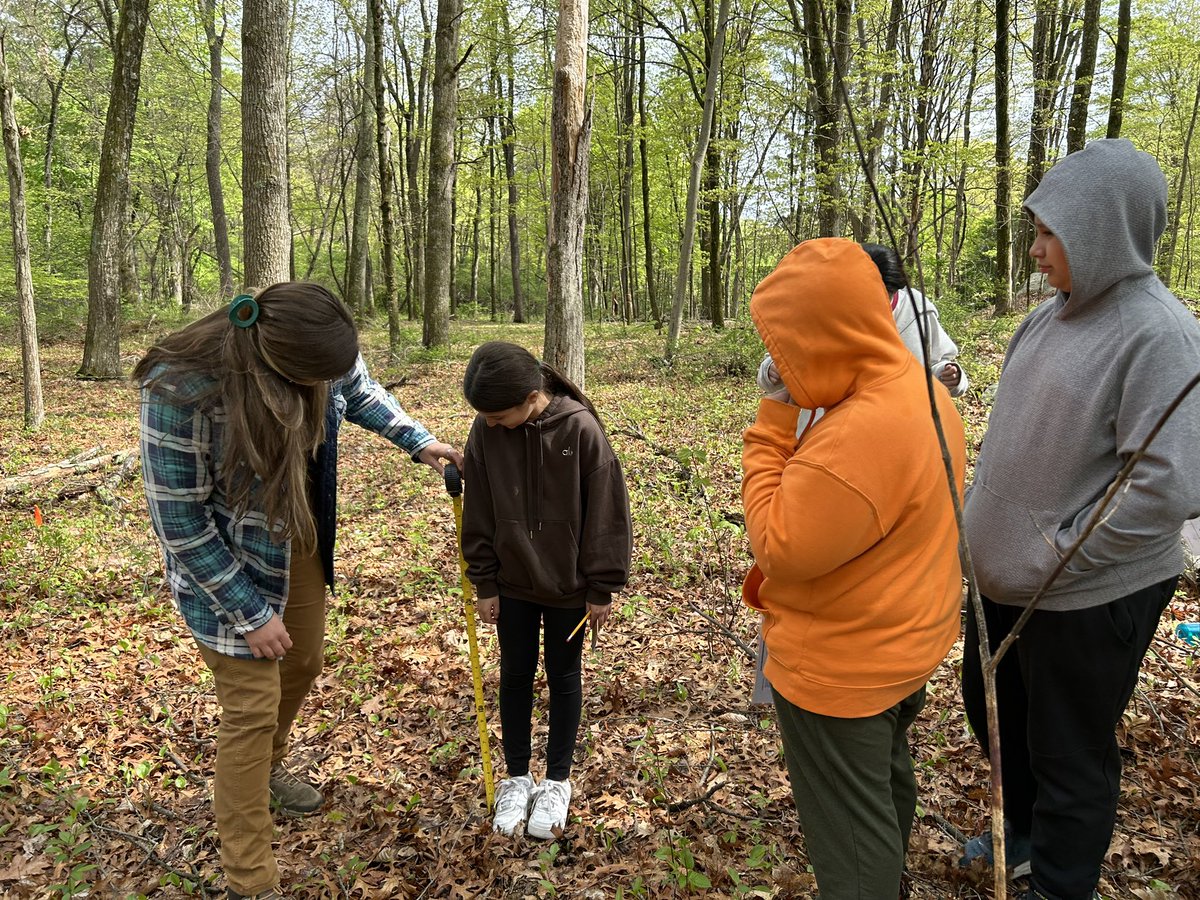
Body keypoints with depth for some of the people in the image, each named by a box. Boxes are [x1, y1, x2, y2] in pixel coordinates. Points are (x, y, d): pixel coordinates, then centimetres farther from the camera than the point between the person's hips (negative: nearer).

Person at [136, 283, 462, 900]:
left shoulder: (324, 355, -19)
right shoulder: (180, 389, -34)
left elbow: (361, 393, 8)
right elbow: (181, 524, -24)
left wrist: (417, 441, -1)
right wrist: (251, 614, -19)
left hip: (301, 546, 6)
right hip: (225, 569, -6)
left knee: (303, 662, 22)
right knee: (252, 707, -1)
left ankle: (268, 768, 54)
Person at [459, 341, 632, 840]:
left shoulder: (580, 428, -20)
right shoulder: (485, 432, -11)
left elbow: (605, 510, -13)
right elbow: (478, 514, -1)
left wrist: (602, 586, -9)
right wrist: (485, 583, 1)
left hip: (568, 583, -2)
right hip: (513, 582, 3)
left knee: (564, 676, 13)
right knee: (515, 675, 14)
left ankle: (557, 781, 30)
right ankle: (516, 778, 32)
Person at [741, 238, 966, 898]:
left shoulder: (858, 435, -34)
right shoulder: (923, 391, -1)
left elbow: (781, 551, -26)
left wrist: (770, 434, -21)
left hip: (840, 669, -10)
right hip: (909, 643, 10)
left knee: (851, 833, 10)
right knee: (887, 782, 31)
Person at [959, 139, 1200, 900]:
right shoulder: (1054, 316, 4)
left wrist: (1050, 559, -19)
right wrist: (985, 525, 7)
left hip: (1088, 594, -8)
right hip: (1008, 575, 8)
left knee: (1069, 752, 10)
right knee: (989, 705, 24)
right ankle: (1024, 828, 50)